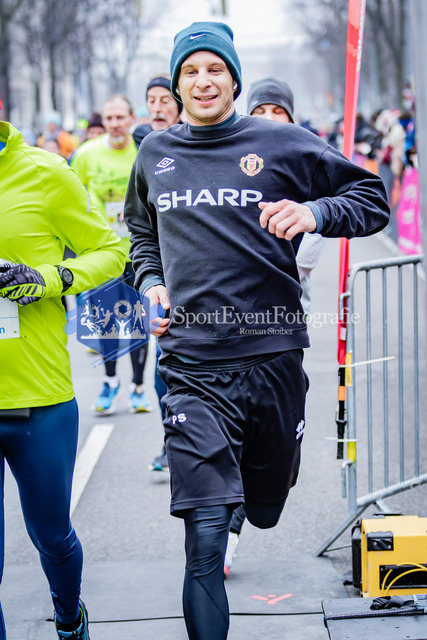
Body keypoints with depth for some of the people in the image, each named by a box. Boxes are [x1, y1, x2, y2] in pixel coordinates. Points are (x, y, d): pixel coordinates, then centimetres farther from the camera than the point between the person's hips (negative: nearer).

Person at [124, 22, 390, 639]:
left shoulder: (282, 143, 2)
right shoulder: (154, 154, 12)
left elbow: (373, 197, 6)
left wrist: (315, 212, -13)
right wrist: (150, 282, 9)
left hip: (274, 356, 0)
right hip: (193, 365, 0)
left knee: (265, 509, 20)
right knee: (205, 539, -12)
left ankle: (240, 497, 56)